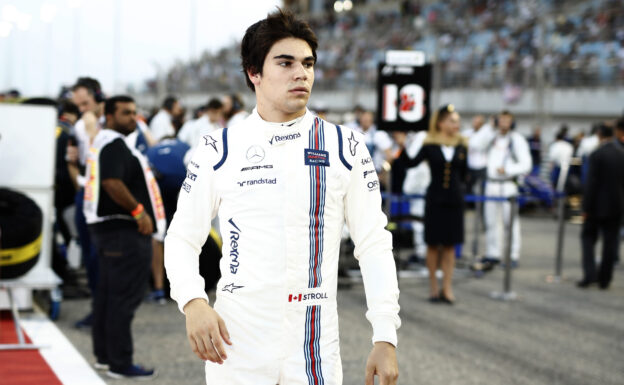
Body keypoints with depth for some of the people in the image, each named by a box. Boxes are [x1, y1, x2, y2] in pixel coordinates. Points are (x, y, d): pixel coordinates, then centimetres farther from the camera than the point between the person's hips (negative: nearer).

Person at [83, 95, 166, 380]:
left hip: (109, 227, 11)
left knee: (108, 294, 16)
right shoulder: (114, 145, -15)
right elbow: (112, 183, -27)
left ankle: (104, 355, 25)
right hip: (124, 230, -11)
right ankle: (120, 364, -6)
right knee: (124, 297, -8)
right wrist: (138, 210, -21)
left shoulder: (105, 142, 18)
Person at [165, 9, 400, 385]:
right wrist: (193, 303, -13)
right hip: (235, 344, 0)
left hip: (316, 347, 0)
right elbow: (182, 238, 6)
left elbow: (375, 244, 3)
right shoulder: (220, 149, 2)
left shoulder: (346, 147, 3)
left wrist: (385, 338, -5)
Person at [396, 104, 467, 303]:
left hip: (454, 200, 2)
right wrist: (401, 151, -28)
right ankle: (433, 285, 16)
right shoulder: (430, 145, -4)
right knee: (433, 244, 5)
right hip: (435, 199, -2)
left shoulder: (462, 146, 4)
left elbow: (463, 173, 13)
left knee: (449, 244, 4)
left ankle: (447, 287, 8)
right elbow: (412, 163, -15)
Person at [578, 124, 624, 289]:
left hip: (599, 206, -4)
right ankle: (604, 279, 13)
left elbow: (591, 183, -15)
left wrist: (586, 208, -9)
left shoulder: (596, 155, -15)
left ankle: (589, 274, -3)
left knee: (588, 237, 10)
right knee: (611, 241, 9)